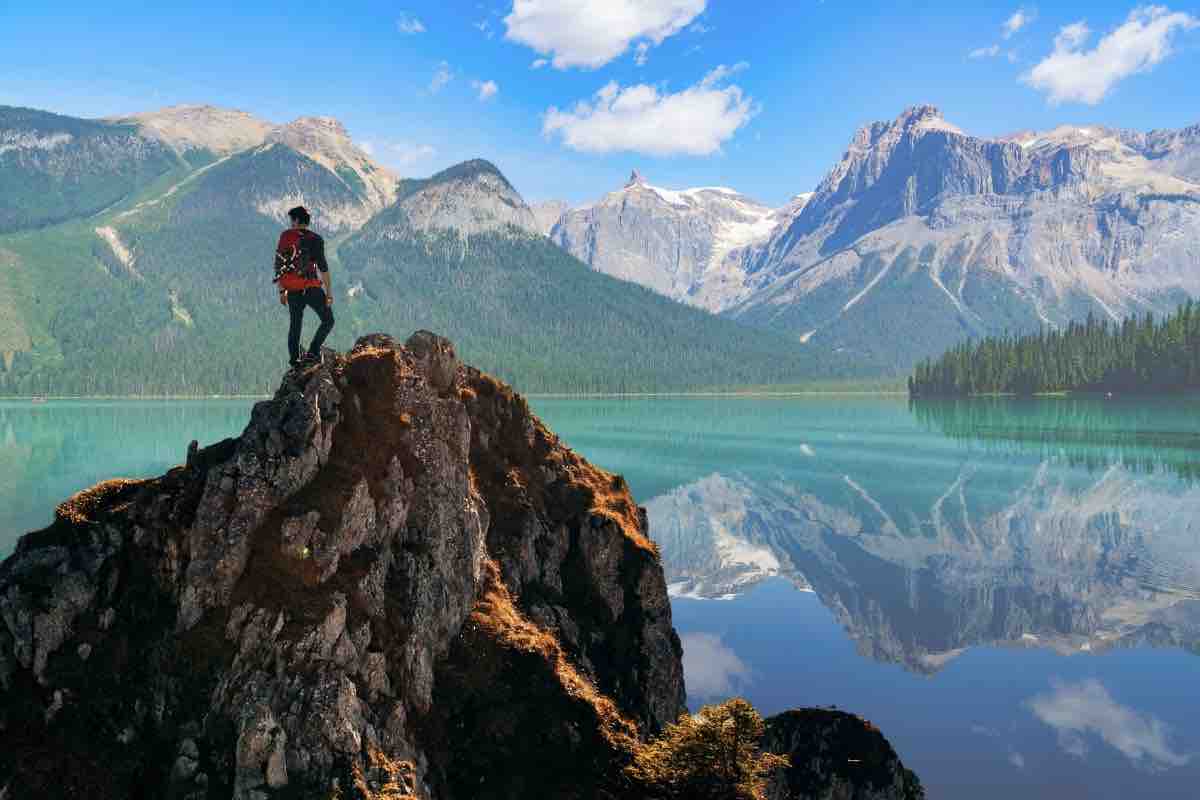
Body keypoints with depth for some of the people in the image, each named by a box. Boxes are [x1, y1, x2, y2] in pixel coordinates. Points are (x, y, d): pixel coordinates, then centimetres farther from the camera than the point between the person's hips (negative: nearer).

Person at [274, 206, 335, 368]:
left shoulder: (285, 237, 5)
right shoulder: (315, 240, -8)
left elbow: (278, 265, 9)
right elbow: (323, 267, -13)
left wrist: (281, 290, 18)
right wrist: (329, 293, -8)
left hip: (292, 291, 5)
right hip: (312, 289, -5)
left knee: (295, 324, 17)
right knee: (328, 321, 9)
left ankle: (294, 360, 17)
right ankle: (312, 353, -6)